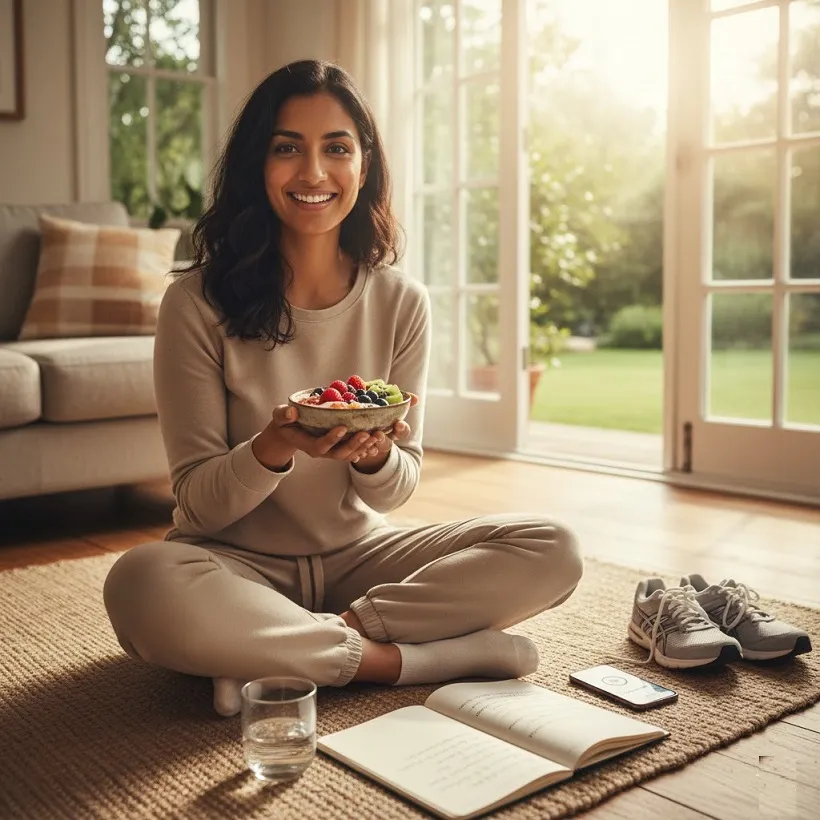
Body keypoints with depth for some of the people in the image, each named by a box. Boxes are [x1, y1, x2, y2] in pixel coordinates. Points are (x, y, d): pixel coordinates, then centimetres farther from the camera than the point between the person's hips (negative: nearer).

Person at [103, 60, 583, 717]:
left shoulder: (401, 301, -4)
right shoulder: (197, 302, -12)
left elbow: (394, 491, -1)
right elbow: (198, 506, -11)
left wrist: (376, 453, -25)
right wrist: (275, 448, -31)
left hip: (358, 556, 4)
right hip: (240, 563, -3)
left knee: (552, 553, -16)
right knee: (143, 585, -36)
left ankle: (285, 653, -19)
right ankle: (395, 658, -19)